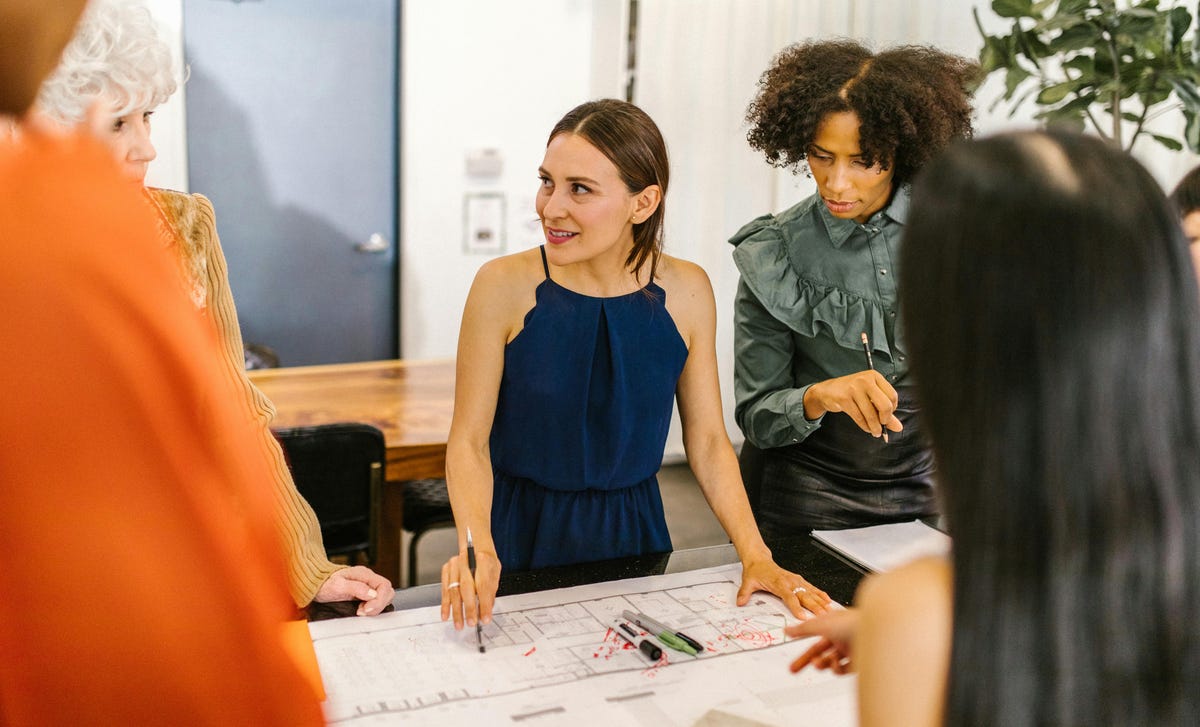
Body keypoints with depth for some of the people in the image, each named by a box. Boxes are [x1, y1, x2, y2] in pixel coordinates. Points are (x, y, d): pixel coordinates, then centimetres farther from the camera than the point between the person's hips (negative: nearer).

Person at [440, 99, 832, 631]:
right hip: (518, 536, -2)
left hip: (630, 532, 2)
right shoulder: (505, 286, -11)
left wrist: (755, 555, -8)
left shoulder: (686, 291, -4)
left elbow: (708, 442, 2)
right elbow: (469, 440, -9)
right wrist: (476, 548, -25)